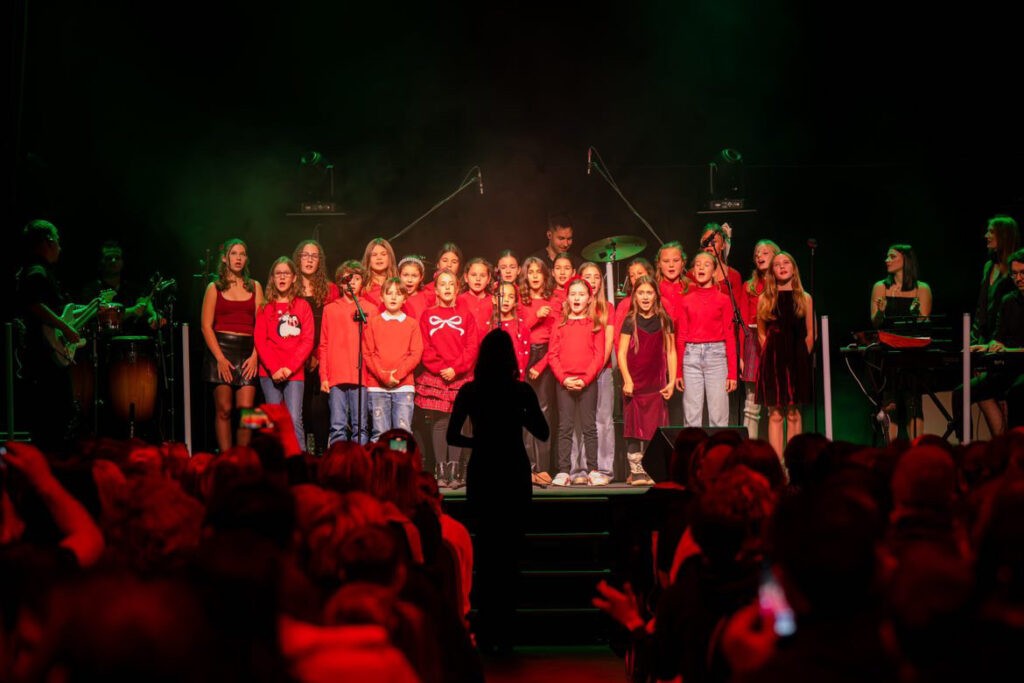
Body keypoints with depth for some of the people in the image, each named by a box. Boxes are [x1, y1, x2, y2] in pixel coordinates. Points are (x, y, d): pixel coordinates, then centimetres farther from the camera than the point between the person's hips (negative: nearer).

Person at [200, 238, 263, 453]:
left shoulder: (255, 287, 13)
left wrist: (255, 355, -6)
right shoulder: (215, 288, 7)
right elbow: (206, 326, 1)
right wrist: (220, 358, -10)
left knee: (246, 409, -7)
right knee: (224, 410, -4)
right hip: (221, 348, -1)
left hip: (248, 350, 2)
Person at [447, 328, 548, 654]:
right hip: (514, 475, -1)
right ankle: (504, 631, 6)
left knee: (484, 552, 9)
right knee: (510, 552, 6)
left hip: (481, 475, 1)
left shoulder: (469, 391, -4)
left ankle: (487, 631, 9)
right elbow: (542, 432, -1)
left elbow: (453, 436, -4)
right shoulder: (522, 391, -6)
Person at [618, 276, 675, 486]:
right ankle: (635, 470, 1)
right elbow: (622, 352, -1)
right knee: (635, 426, -2)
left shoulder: (664, 321, 8)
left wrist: (672, 381, 2)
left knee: (654, 427, 1)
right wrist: (627, 380, -11)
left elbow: (670, 352, 9)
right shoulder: (630, 321, 1)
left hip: (657, 384, 2)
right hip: (635, 383, -2)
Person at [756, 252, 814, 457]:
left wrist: (800, 357, 2)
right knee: (775, 414, -4)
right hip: (773, 359, 0)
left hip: (797, 358, 0)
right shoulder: (765, 300, 6)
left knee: (794, 413, -1)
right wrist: (772, 354, 2)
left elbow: (810, 335, 8)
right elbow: (761, 334, 10)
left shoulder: (805, 299, 7)